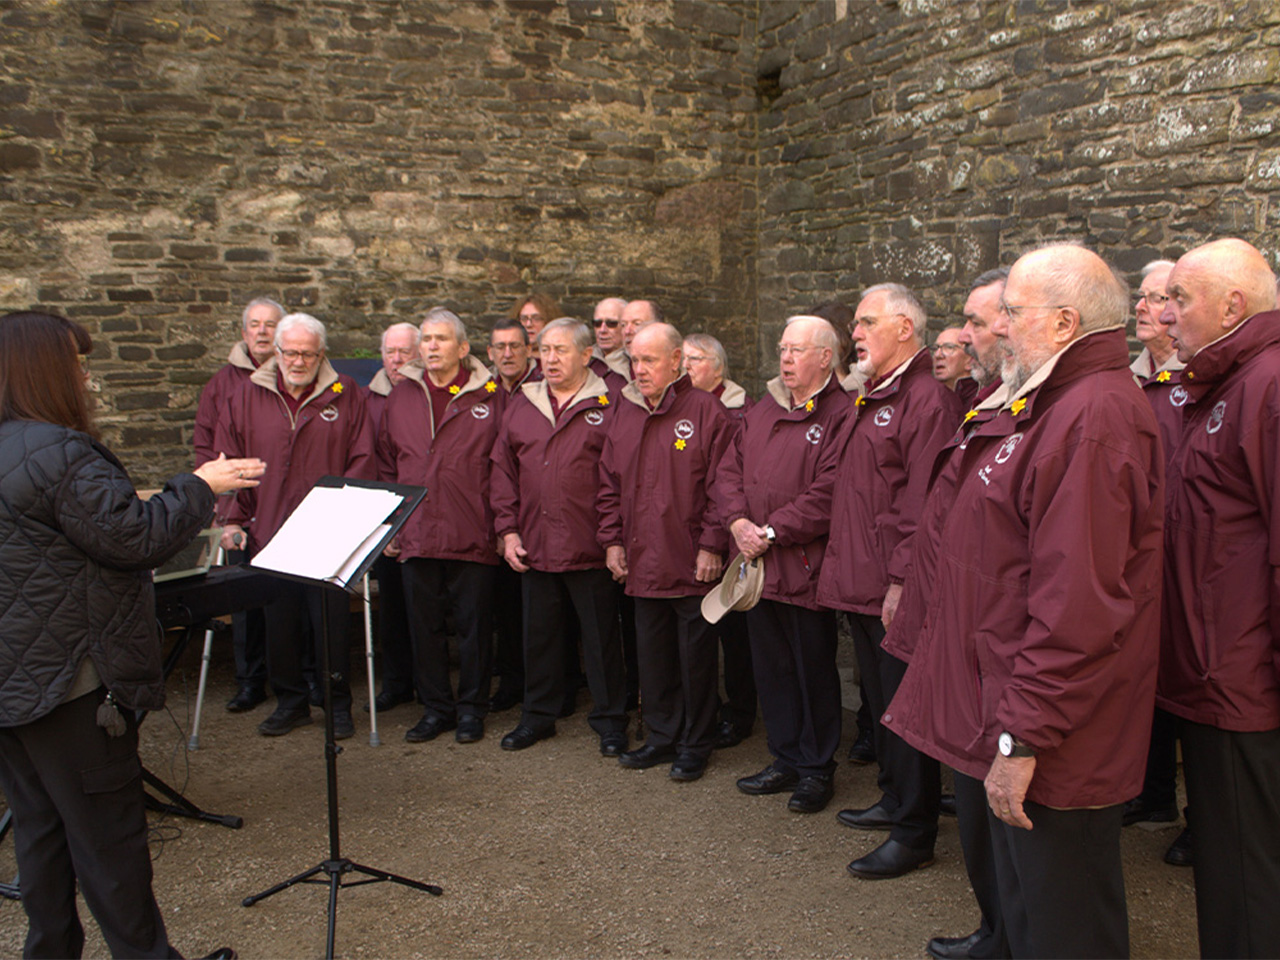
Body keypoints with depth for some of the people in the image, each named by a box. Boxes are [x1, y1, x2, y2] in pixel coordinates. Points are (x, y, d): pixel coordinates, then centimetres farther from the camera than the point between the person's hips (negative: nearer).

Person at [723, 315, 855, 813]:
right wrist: (739, 522, -5)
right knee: (771, 667, 15)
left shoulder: (841, 414, -10)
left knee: (813, 670, 6)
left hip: (805, 566, -7)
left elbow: (827, 494, -18)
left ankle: (817, 768, 22)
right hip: (757, 563, 7)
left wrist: (772, 531, -17)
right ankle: (786, 759, 31)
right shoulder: (761, 411, 14)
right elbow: (732, 470, 12)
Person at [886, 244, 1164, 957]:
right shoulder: (1049, 403, 13)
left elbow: (1078, 602, -28)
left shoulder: (1095, 417, -22)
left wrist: (1024, 735, -24)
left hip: (1053, 747, -10)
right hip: (1010, 718, 10)